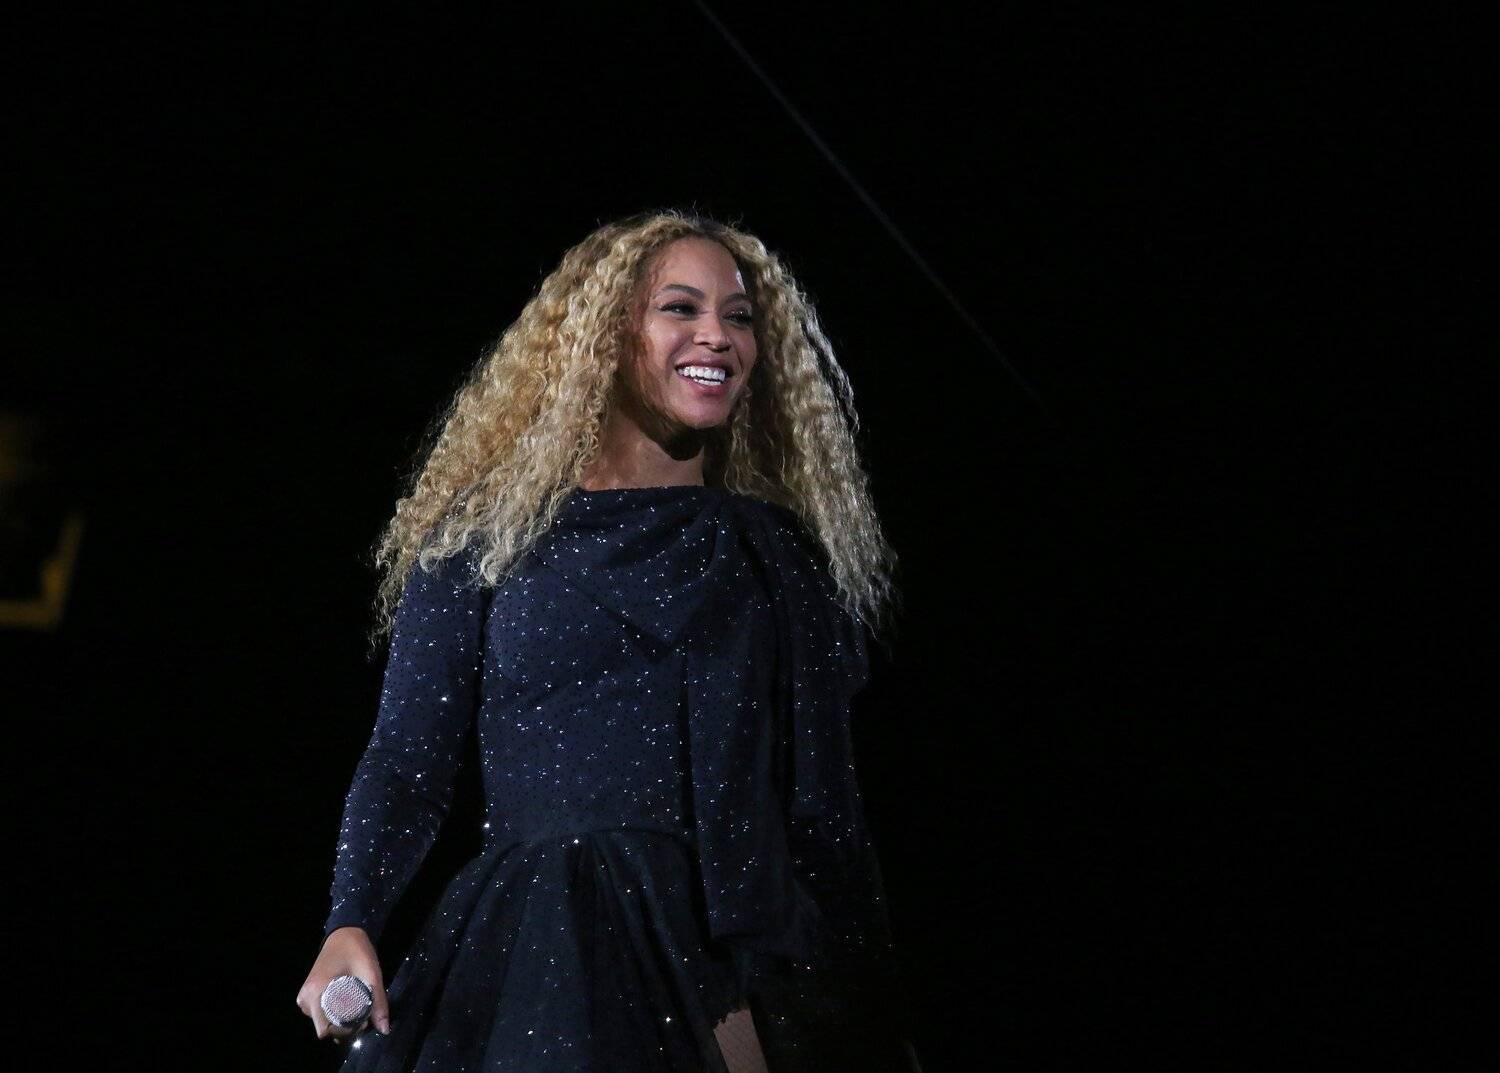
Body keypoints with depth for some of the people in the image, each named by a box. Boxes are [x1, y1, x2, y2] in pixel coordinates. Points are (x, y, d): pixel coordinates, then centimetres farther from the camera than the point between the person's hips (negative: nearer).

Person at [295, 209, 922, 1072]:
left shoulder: (779, 554, 16)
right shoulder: (491, 531, 9)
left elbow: (828, 808, 14)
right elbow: (408, 760, 3)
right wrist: (352, 925, -14)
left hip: (748, 960, 2)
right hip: (542, 956, -2)